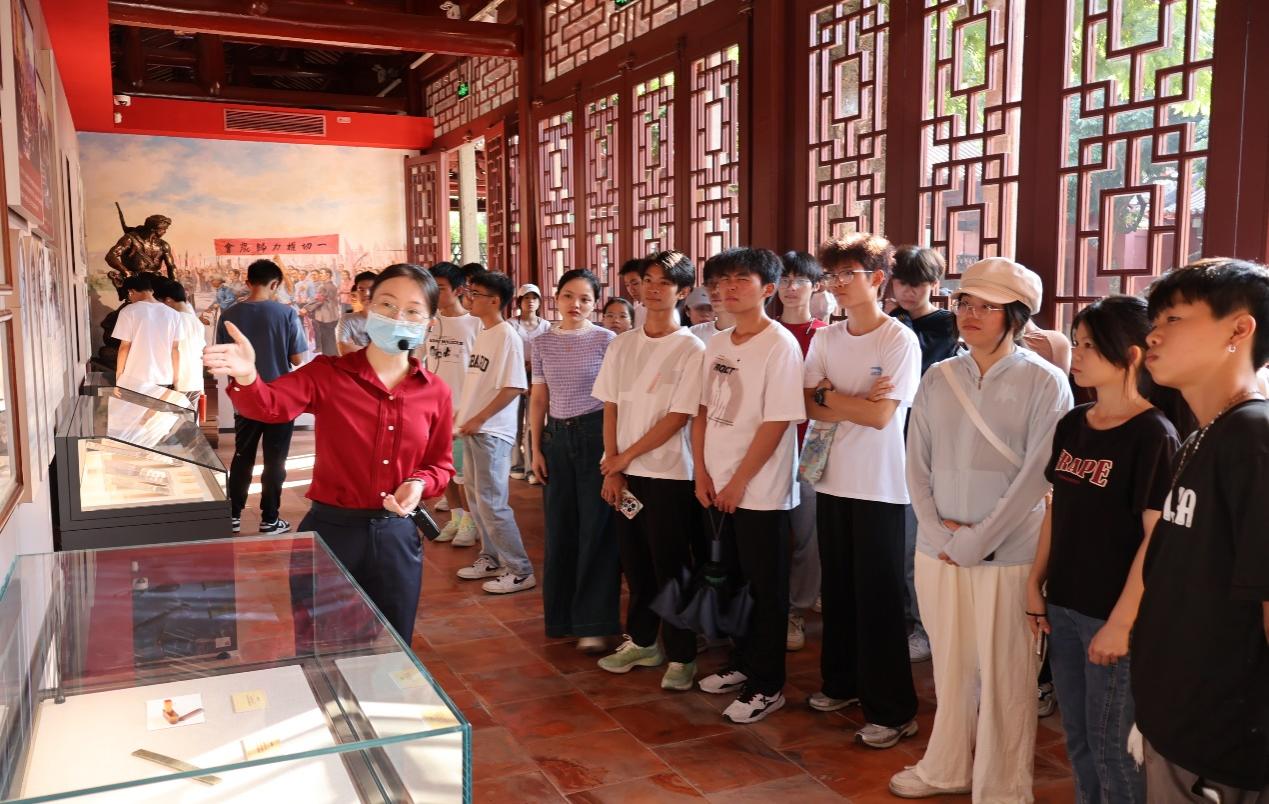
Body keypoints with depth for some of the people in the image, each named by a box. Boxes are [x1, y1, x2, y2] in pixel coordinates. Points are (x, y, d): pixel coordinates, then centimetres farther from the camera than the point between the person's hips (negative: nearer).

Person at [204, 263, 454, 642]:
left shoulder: (435, 391, 0)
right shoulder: (328, 373, -7)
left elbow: (440, 464, 10)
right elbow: (271, 405, -24)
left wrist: (419, 483, -13)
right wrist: (246, 377, -47)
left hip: (397, 536, 2)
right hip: (330, 530, -2)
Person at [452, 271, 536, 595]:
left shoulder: (507, 337, -15)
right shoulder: (482, 334, 11)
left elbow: (512, 388, -20)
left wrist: (478, 420, -17)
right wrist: (462, 412, 10)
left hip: (492, 431, -9)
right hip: (472, 428, 9)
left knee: (491, 502, -6)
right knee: (476, 497, 16)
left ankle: (519, 571, 4)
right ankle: (491, 558, 30)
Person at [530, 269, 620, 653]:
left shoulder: (606, 340, -4)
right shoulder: (542, 344, 8)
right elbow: (538, 399, 11)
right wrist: (536, 449, 7)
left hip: (595, 434, -4)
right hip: (556, 437, 4)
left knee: (596, 530, -2)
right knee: (559, 530, 10)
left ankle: (594, 624, 5)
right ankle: (561, 616, 24)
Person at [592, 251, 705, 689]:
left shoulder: (691, 349, -8)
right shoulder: (621, 344, 7)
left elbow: (677, 418, -12)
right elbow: (611, 409, 7)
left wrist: (624, 457, -9)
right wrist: (613, 468, -1)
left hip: (670, 474, -5)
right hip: (624, 472, 5)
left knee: (670, 567, 2)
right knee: (635, 562, 14)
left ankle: (681, 656, 16)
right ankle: (641, 641, 31)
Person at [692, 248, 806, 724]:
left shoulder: (780, 345, -14)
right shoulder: (717, 344, 8)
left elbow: (777, 423, -17)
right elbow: (703, 411, 11)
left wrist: (738, 483, -15)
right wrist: (702, 472, 2)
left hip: (760, 492, -7)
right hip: (716, 488, 7)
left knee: (766, 591, 4)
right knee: (733, 581, 19)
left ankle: (767, 686, 16)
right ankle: (742, 663, 35)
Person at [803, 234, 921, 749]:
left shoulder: (900, 340, -10)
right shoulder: (826, 338, 7)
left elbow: (881, 415, -17)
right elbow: (811, 408, 1)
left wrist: (829, 394, -6)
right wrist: (857, 405, -14)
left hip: (879, 488, -5)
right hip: (832, 480, 6)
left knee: (878, 598, 0)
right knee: (838, 589, 15)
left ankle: (892, 711, 11)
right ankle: (841, 682, 31)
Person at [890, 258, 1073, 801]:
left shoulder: (1045, 384, -7)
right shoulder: (937, 379, 7)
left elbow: (1036, 477, -12)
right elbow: (917, 465, 7)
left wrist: (973, 542, -13)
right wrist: (937, 530, -6)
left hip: (1008, 554, -4)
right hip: (936, 551, 4)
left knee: (1004, 676, 6)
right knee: (950, 667, 16)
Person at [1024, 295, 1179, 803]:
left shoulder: (1153, 435, -14)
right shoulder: (1071, 425, 6)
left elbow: (1157, 537, -16)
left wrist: (1121, 622, -18)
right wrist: (1035, 585, 9)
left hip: (1111, 615, -6)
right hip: (1064, 606, 6)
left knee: (1109, 746, 6)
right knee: (1078, 740, 17)